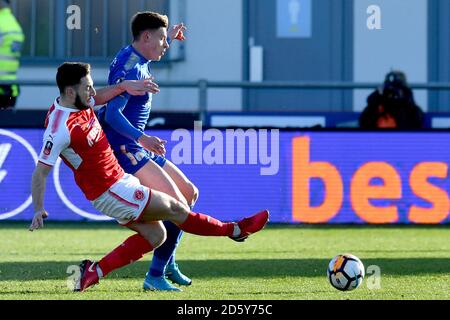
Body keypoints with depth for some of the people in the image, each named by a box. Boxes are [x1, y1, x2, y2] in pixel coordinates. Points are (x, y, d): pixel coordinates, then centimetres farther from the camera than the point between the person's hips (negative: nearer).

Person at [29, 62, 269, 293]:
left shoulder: (81, 104, 0)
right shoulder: (60, 128, -24)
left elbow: (101, 97, 21)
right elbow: (40, 172, -21)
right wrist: (38, 210, -25)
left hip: (117, 177, 10)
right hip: (108, 191, -10)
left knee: (155, 236, 13)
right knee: (174, 209, -1)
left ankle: (94, 271, 10)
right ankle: (234, 230, 17)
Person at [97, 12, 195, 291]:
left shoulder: (137, 60, 13)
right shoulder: (130, 67, -18)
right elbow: (112, 114, -29)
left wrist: (169, 38, 45)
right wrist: (142, 138, -40)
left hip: (138, 150, 11)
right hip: (125, 149, -11)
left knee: (190, 192, 17)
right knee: (178, 206, -17)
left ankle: (167, 261, 24)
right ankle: (155, 276, -14)